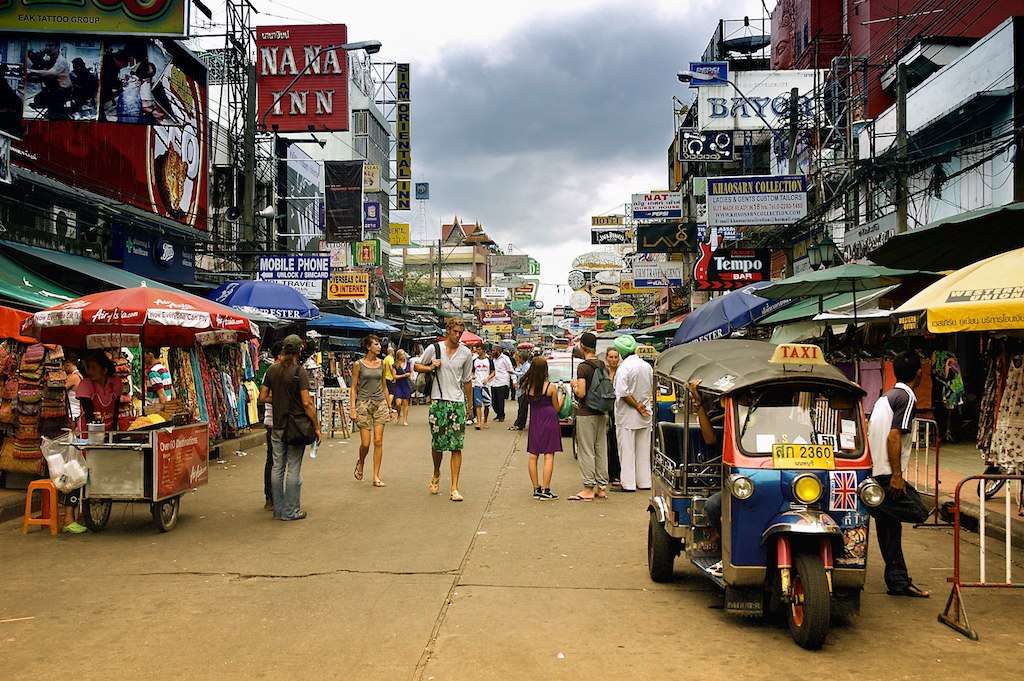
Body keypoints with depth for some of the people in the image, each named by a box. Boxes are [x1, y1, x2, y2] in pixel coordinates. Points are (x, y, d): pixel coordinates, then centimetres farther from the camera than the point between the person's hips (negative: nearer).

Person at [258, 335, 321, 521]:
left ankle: (278, 510, 18)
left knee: (277, 467, 11)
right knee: (293, 469, 1)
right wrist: (316, 427, -9)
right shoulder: (299, 371, -13)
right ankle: (291, 511, 7)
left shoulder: (272, 370, 4)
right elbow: (307, 403, -16)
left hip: (277, 426, 5)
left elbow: (263, 397, 6)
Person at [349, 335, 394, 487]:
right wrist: (352, 409, -8)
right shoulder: (358, 364, -2)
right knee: (365, 443, -3)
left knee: (378, 442, -2)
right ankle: (360, 463, 30)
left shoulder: (381, 363, 9)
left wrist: (389, 406, 13)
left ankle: (376, 476, 5)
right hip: (364, 404, -3)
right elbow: (353, 388, -1)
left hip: (380, 403, 3)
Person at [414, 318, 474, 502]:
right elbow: (418, 366, 14)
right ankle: (436, 474, 37)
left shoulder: (466, 353, 5)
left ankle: (454, 488, -1)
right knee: (437, 443, 7)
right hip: (438, 402, 0)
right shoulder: (434, 349, 1)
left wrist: (470, 404, 15)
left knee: (457, 447, -4)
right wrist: (431, 367, -7)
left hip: (458, 403, 0)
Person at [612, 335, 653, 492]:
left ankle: (629, 483, 3)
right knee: (643, 449, 13)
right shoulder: (647, 366, 5)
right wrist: (642, 405, 10)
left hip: (627, 416, -6)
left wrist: (637, 406, -14)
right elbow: (652, 390, 13)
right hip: (645, 416, 6)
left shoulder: (624, 367, -17)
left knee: (627, 450, 1)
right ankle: (644, 481, 18)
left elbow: (623, 393, -22)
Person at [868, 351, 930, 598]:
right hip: (888, 474, -9)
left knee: (887, 525, 12)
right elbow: (894, 436, -18)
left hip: (875, 472, 9)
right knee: (891, 526, -5)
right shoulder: (907, 397, -9)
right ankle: (898, 581, -1)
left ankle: (897, 578, 18)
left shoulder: (886, 396, 18)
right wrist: (897, 475, -19)